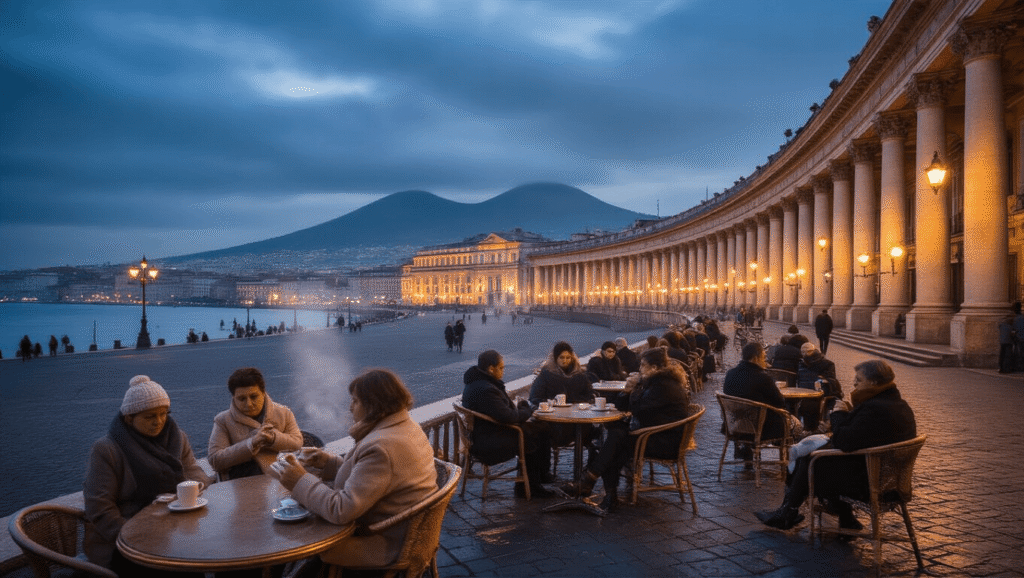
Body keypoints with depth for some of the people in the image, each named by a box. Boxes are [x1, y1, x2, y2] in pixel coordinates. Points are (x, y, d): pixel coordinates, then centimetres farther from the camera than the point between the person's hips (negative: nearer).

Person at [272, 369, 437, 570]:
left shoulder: (380, 447, -28)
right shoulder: (408, 427, 4)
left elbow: (341, 511, -28)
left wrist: (300, 481, -17)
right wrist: (328, 462, 9)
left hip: (390, 544, -10)